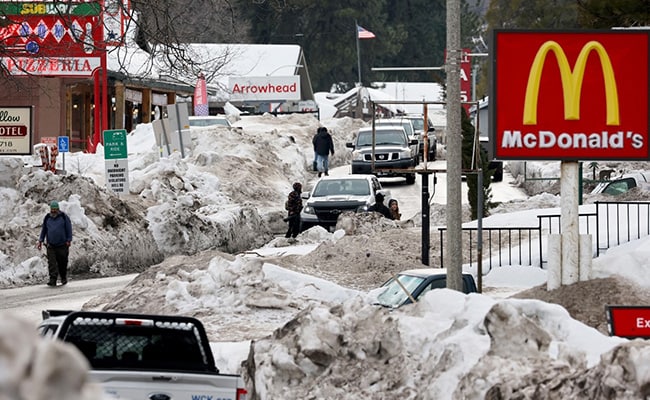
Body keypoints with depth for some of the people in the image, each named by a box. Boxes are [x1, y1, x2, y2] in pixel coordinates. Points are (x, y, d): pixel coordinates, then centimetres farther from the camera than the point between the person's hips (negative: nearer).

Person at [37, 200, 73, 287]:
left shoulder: (64, 217, 0)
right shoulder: (47, 218, 10)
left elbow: (69, 230, 1)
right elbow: (43, 230, 17)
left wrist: (68, 241, -5)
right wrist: (40, 241, 12)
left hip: (62, 245, -2)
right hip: (51, 246, 2)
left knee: (62, 263, 5)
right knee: (52, 263, -10)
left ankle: (63, 278, 27)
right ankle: (53, 280, -14)